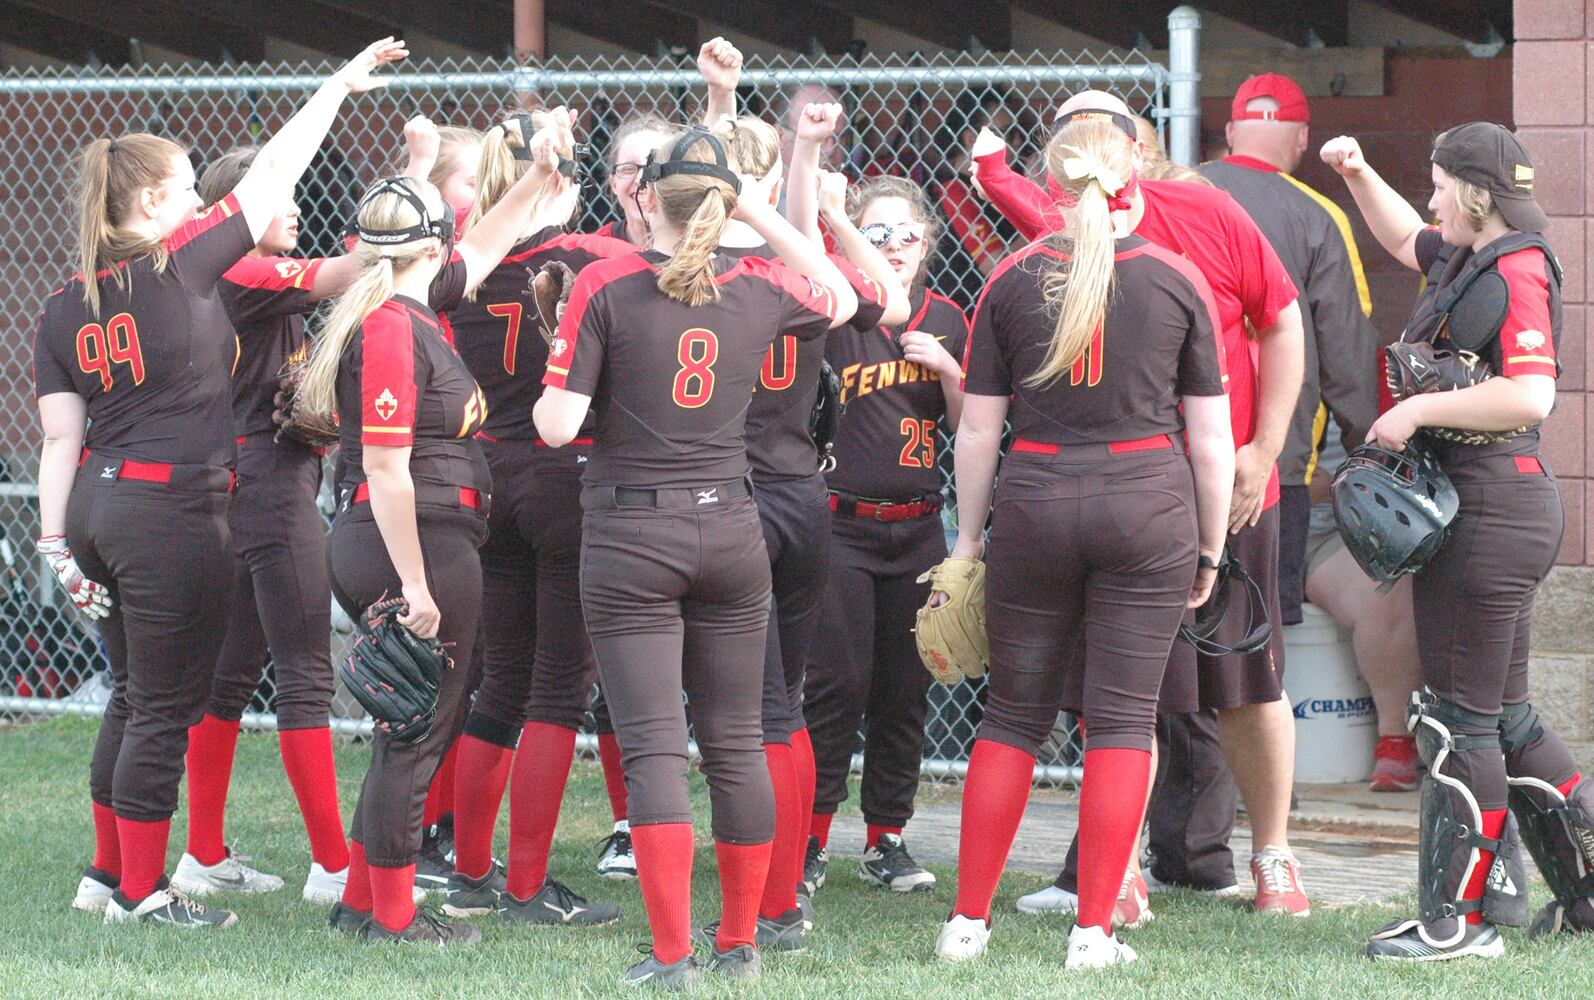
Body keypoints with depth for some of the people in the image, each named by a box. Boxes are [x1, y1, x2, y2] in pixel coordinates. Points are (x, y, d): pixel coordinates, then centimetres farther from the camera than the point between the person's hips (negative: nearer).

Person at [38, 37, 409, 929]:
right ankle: (142, 892, 5)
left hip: (98, 504, 7)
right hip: (175, 513, -7)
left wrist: (58, 542, 8)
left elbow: (60, 437, 5)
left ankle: (109, 873, 25)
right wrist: (341, 85, 8)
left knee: (134, 696, 18)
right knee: (165, 706, 0)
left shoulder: (67, 306, 7)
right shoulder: (182, 264, -10)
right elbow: (273, 175, -2)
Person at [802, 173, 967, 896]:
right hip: (841, 524, -4)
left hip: (917, 529, 4)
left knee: (906, 688, 7)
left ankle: (886, 840, 16)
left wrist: (947, 368, -7)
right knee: (836, 682, -6)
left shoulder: (947, 323, 8)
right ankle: (811, 837, 3)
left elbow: (969, 429, 10)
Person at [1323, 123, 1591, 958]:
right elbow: (1405, 239, 35)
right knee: (1502, 715, 15)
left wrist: (1420, 410, -20)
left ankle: (1462, 918, -1)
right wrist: (1358, 176, 22)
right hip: (1466, 507, 10)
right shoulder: (1469, 261, 13)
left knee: (1460, 719, -5)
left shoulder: (1516, 273, -16)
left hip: (1494, 506, -10)